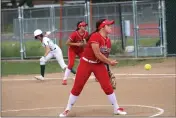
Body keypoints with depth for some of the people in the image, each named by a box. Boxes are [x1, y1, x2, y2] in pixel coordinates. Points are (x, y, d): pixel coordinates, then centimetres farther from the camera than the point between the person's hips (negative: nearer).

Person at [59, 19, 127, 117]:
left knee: (107, 86, -4)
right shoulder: (95, 36, -23)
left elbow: (104, 54, 8)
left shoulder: (107, 40, 1)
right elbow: (97, 54, -26)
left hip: (99, 64, 6)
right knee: (77, 87, -1)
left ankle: (117, 108, 6)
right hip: (86, 63, -6)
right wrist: (110, 62, -19)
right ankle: (67, 109, 11)